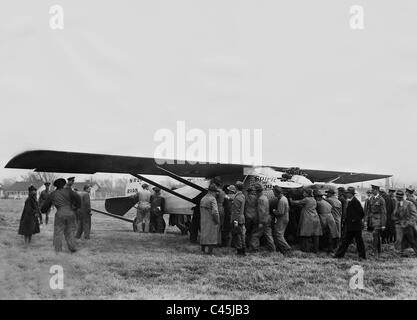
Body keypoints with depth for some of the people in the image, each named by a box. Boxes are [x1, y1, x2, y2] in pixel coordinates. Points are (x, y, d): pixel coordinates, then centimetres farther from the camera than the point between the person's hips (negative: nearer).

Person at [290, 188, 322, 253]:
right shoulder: (314, 200, 14)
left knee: (305, 235, -2)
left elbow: (297, 202, -1)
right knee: (315, 235, 5)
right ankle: (315, 249, 7)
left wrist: (291, 200, 17)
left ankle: (304, 249, -2)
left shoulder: (306, 200, -7)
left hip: (307, 219, -7)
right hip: (315, 219, 7)